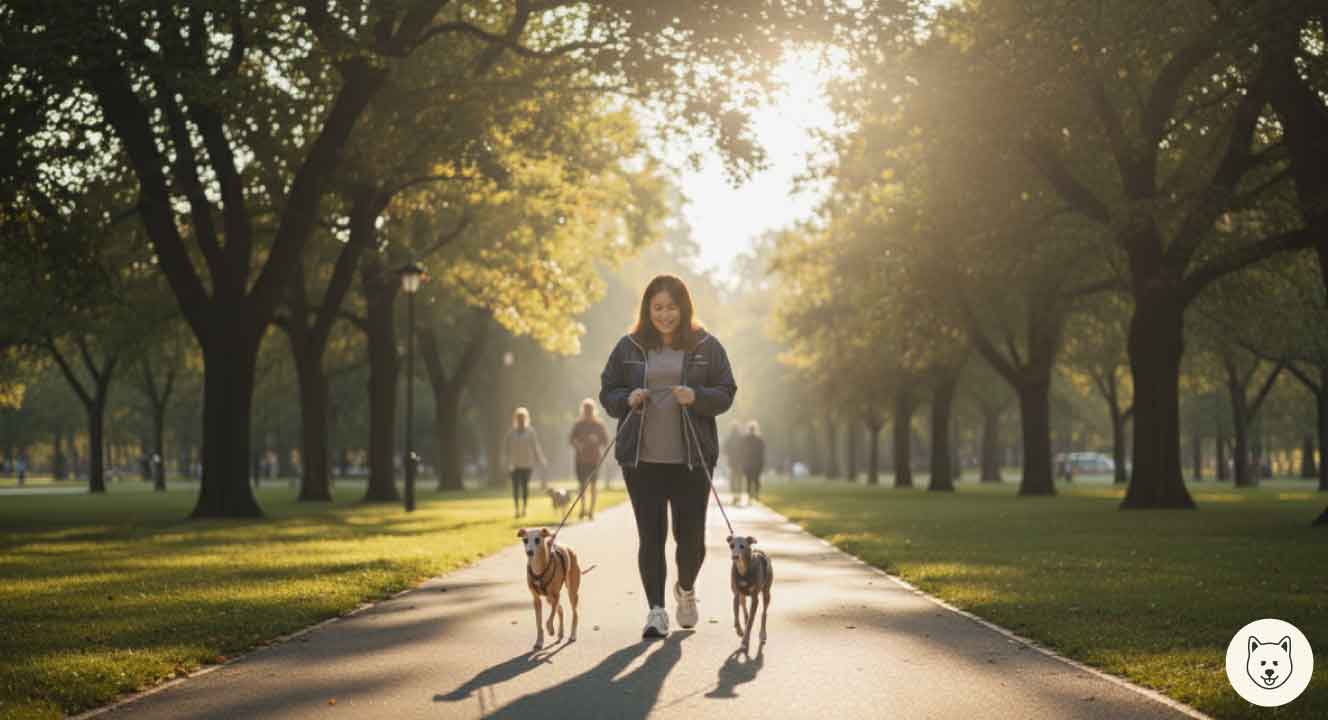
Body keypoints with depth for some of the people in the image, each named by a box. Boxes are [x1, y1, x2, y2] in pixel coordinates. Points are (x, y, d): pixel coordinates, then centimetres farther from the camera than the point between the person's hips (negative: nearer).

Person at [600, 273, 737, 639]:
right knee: (651, 535, -2)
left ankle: (686, 589, 33)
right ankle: (656, 610, 3)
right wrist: (627, 400, -11)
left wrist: (696, 397, -16)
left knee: (691, 534, 3)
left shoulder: (707, 347, 4)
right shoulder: (629, 348, 6)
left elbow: (725, 393, 4)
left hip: (691, 458, 0)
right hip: (641, 458, 0)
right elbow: (607, 392, 10)